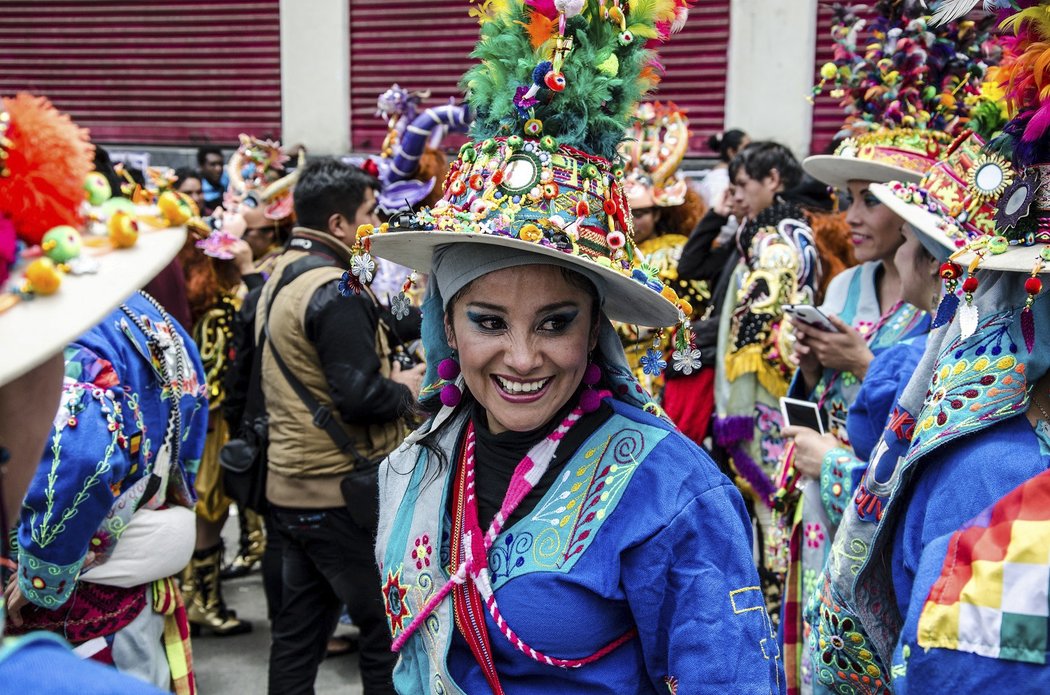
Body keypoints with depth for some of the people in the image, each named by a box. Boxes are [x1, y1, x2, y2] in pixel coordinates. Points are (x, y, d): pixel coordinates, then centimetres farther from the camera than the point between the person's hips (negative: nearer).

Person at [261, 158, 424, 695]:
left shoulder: (280, 277, 11)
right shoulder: (335, 291, -19)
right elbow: (359, 399, -24)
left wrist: (386, 376, 10)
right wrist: (405, 389, -5)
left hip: (291, 485, 9)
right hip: (342, 493, -9)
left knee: (299, 629, 16)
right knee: (387, 628, 4)